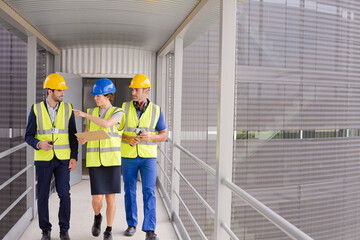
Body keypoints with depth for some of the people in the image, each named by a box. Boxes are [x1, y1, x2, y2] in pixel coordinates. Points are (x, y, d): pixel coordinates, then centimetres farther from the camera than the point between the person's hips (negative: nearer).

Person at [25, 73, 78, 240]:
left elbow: (73, 136, 5)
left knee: (64, 195, -4)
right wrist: (39, 144, -22)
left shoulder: (67, 109, 2)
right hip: (43, 159, 0)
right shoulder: (36, 109, -2)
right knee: (43, 195, 6)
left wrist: (74, 157, -3)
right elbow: (29, 136, 0)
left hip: (63, 159, 0)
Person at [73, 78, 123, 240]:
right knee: (97, 198, -4)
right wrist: (81, 140, -14)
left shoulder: (118, 112, -3)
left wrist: (85, 114, -16)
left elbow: (106, 124, -23)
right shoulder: (92, 112, 9)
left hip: (112, 160, -2)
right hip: (94, 160, 2)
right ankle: (97, 217, 31)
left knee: (110, 197, 1)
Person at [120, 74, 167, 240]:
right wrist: (127, 138, -17)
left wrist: (151, 137, -19)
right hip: (128, 156, 1)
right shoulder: (125, 108, 0)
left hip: (148, 156, -1)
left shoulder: (156, 110, -2)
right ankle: (131, 224, 26)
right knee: (130, 191, 9)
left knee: (149, 192, -8)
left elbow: (164, 135, 2)